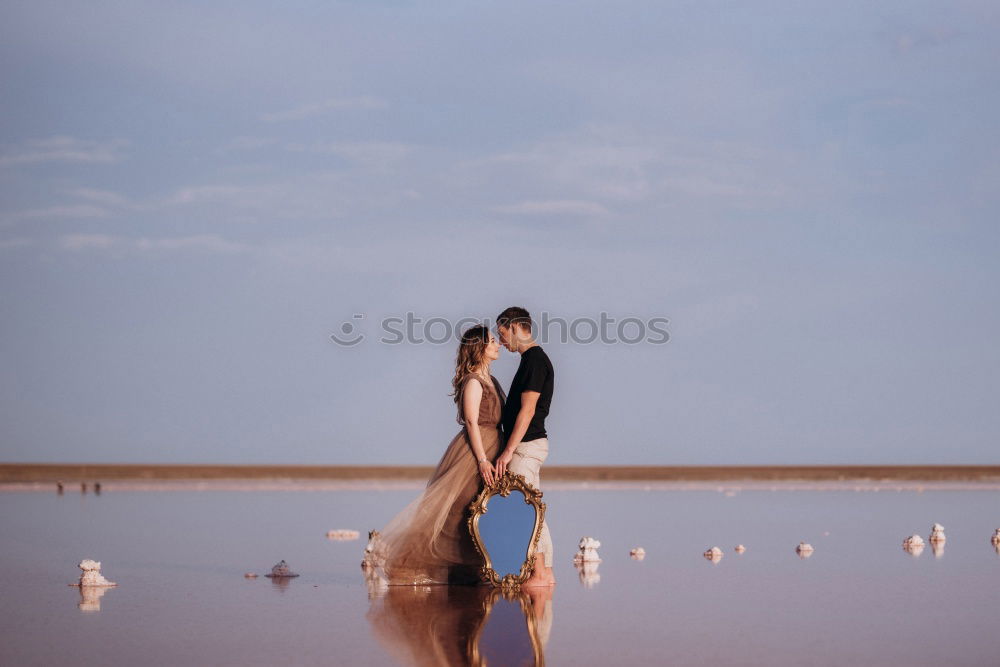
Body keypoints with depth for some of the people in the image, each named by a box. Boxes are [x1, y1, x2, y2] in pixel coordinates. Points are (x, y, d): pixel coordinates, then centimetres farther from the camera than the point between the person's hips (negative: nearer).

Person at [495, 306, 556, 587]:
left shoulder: (535, 359, -14)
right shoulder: (535, 358, 17)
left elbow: (527, 410, -20)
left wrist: (508, 451, -21)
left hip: (527, 445, -10)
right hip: (532, 444, 10)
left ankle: (539, 574, -9)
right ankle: (545, 572, 11)